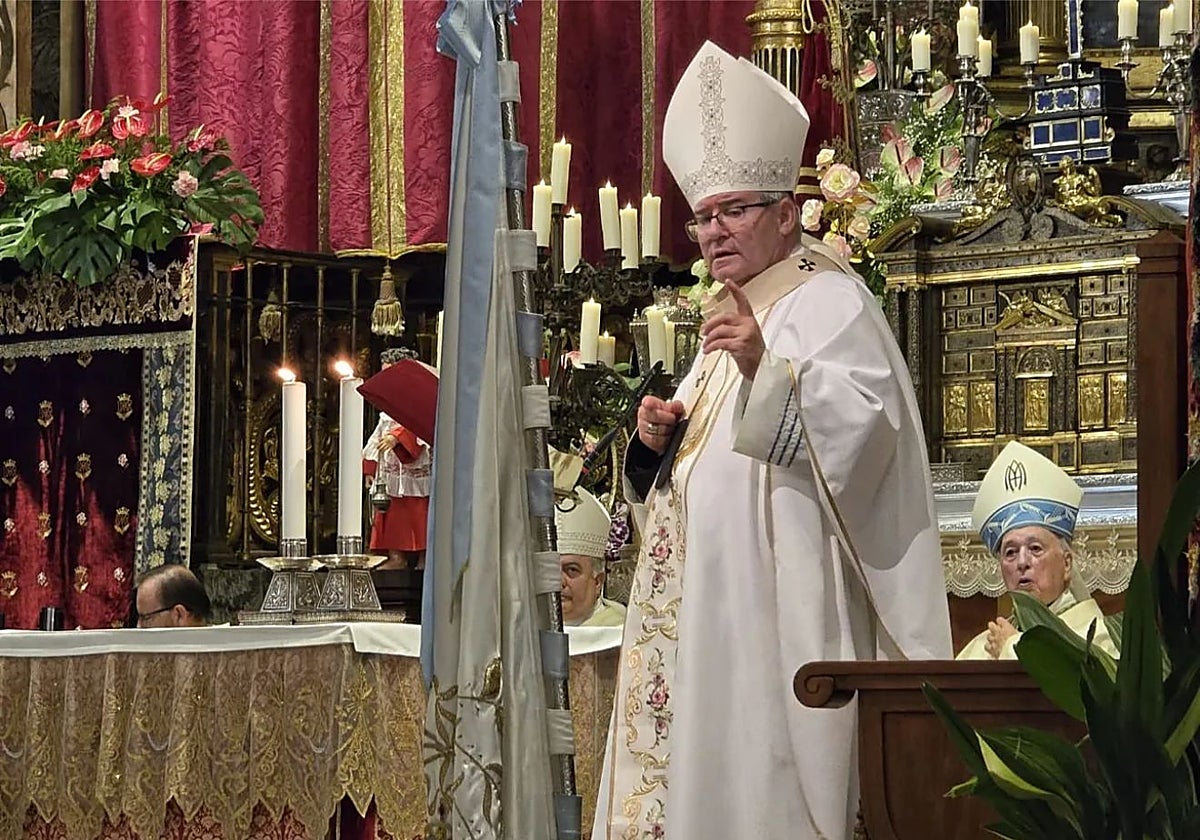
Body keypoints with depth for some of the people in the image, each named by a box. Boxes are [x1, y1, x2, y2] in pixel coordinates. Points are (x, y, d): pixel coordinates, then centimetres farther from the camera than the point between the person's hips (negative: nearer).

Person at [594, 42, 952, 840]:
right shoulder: (730, 321, 23)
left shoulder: (827, 301, -5)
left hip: (780, 591, -9)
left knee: (758, 774, -11)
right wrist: (660, 438, 7)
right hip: (709, 593, 9)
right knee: (696, 758, 6)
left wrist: (768, 370, -31)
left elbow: (866, 419, -20)